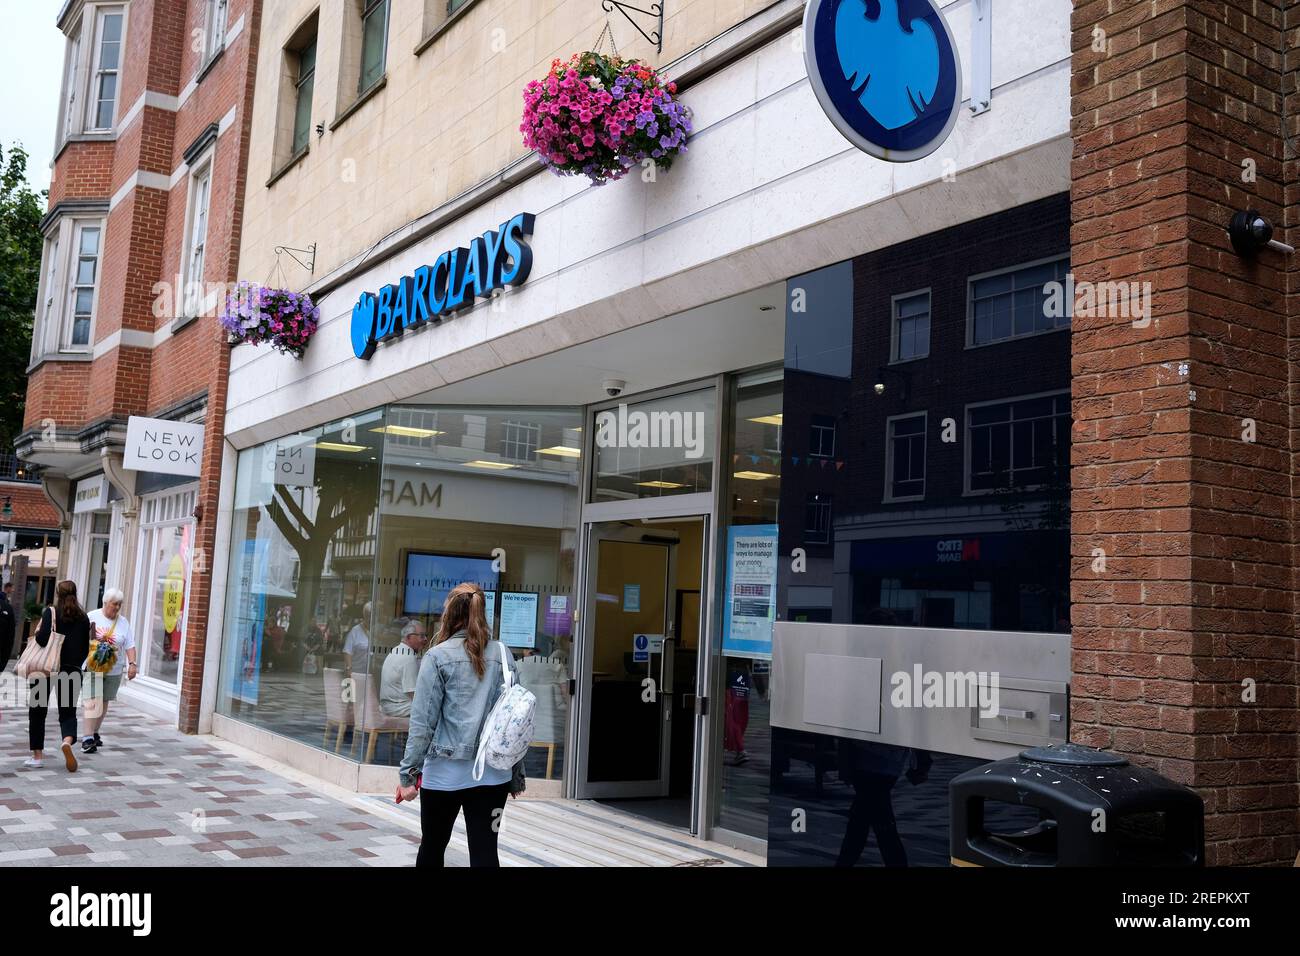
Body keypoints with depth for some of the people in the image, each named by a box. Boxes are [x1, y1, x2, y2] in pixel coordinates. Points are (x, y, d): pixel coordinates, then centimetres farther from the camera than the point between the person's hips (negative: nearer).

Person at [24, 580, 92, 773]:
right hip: (71, 672, 2)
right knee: (68, 712, 8)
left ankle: (37, 755, 14)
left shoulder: (51, 612, -6)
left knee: (38, 711, 12)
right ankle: (68, 741, -22)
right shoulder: (83, 618, 6)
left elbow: (43, 639, -19)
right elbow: (85, 648, 8)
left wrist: (37, 632, 2)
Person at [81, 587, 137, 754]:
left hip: (114, 669, 3)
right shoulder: (92, 617, 0)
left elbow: (130, 645, 4)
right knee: (93, 701, -13)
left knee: (104, 702, 10)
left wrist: (132, 664, -7)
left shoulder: (123, 622, 7)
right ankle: (87, 737, -14)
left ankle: (95, 733, 25)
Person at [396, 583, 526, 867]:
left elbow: (423, 722, -10)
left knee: (432, 847, 18)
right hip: (493, 775, 2)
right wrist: (517, 776, 13)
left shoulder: (438, 657, -6)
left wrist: (408, 773, -5)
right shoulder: (504, 655, 3)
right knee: (485, 853, 4)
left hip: (445, 773, -2)